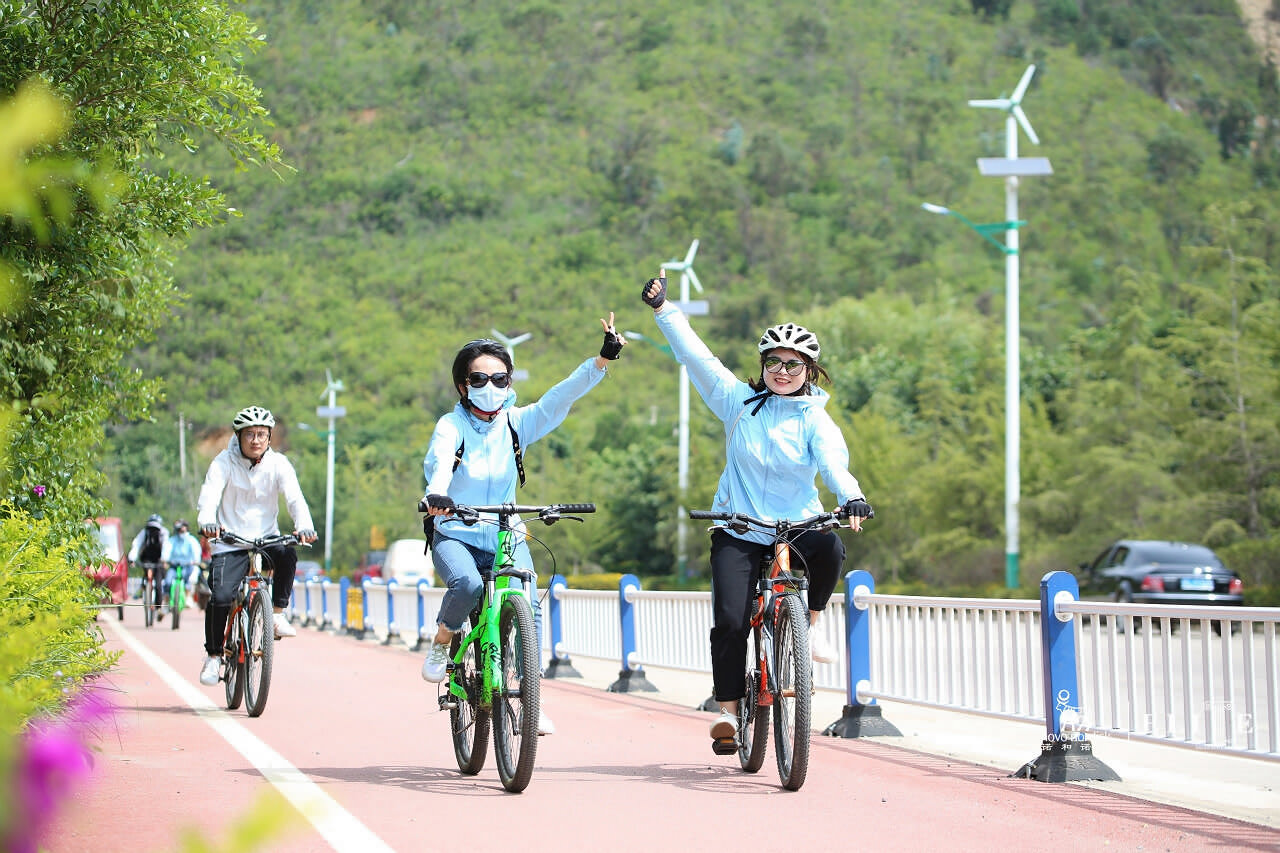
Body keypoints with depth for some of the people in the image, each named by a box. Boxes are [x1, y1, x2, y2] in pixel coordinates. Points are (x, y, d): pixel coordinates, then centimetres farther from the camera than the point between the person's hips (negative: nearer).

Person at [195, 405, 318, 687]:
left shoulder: (278, 464, -3)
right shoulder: (224, 462, -6)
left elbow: (294, 497, -16)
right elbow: (210, 495, -21)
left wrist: (304, 526, -37)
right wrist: (207, 522, -43)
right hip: (230, 542, -1)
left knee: (287, 555, -33)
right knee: (221, 597, -19)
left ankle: (278, 614, -12)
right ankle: (213, 655, 2)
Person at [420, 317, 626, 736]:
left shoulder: (517, 423, 1)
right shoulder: (452, 425, -7)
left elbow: (560, 397, -12)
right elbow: (438, 460, -28)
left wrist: (602, 360, -27)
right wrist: (437, 492, -51)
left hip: (506, 536, 3)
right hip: (455, 535, -2)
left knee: (527, 607, -19)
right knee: (467, 586, -33)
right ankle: (441, 642, -2)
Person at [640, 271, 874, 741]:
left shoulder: (814, 419, 0)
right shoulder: (739, 401, 5)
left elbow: (834, 460, -19)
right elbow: (696, 356, 3)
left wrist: (851, 496, -39)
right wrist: (662, 307, -1)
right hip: (738, 532, 0)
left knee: (830, 547, -33)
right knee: (730, 620, -14)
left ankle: (810, 626, -9)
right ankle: (728, 708, 1)